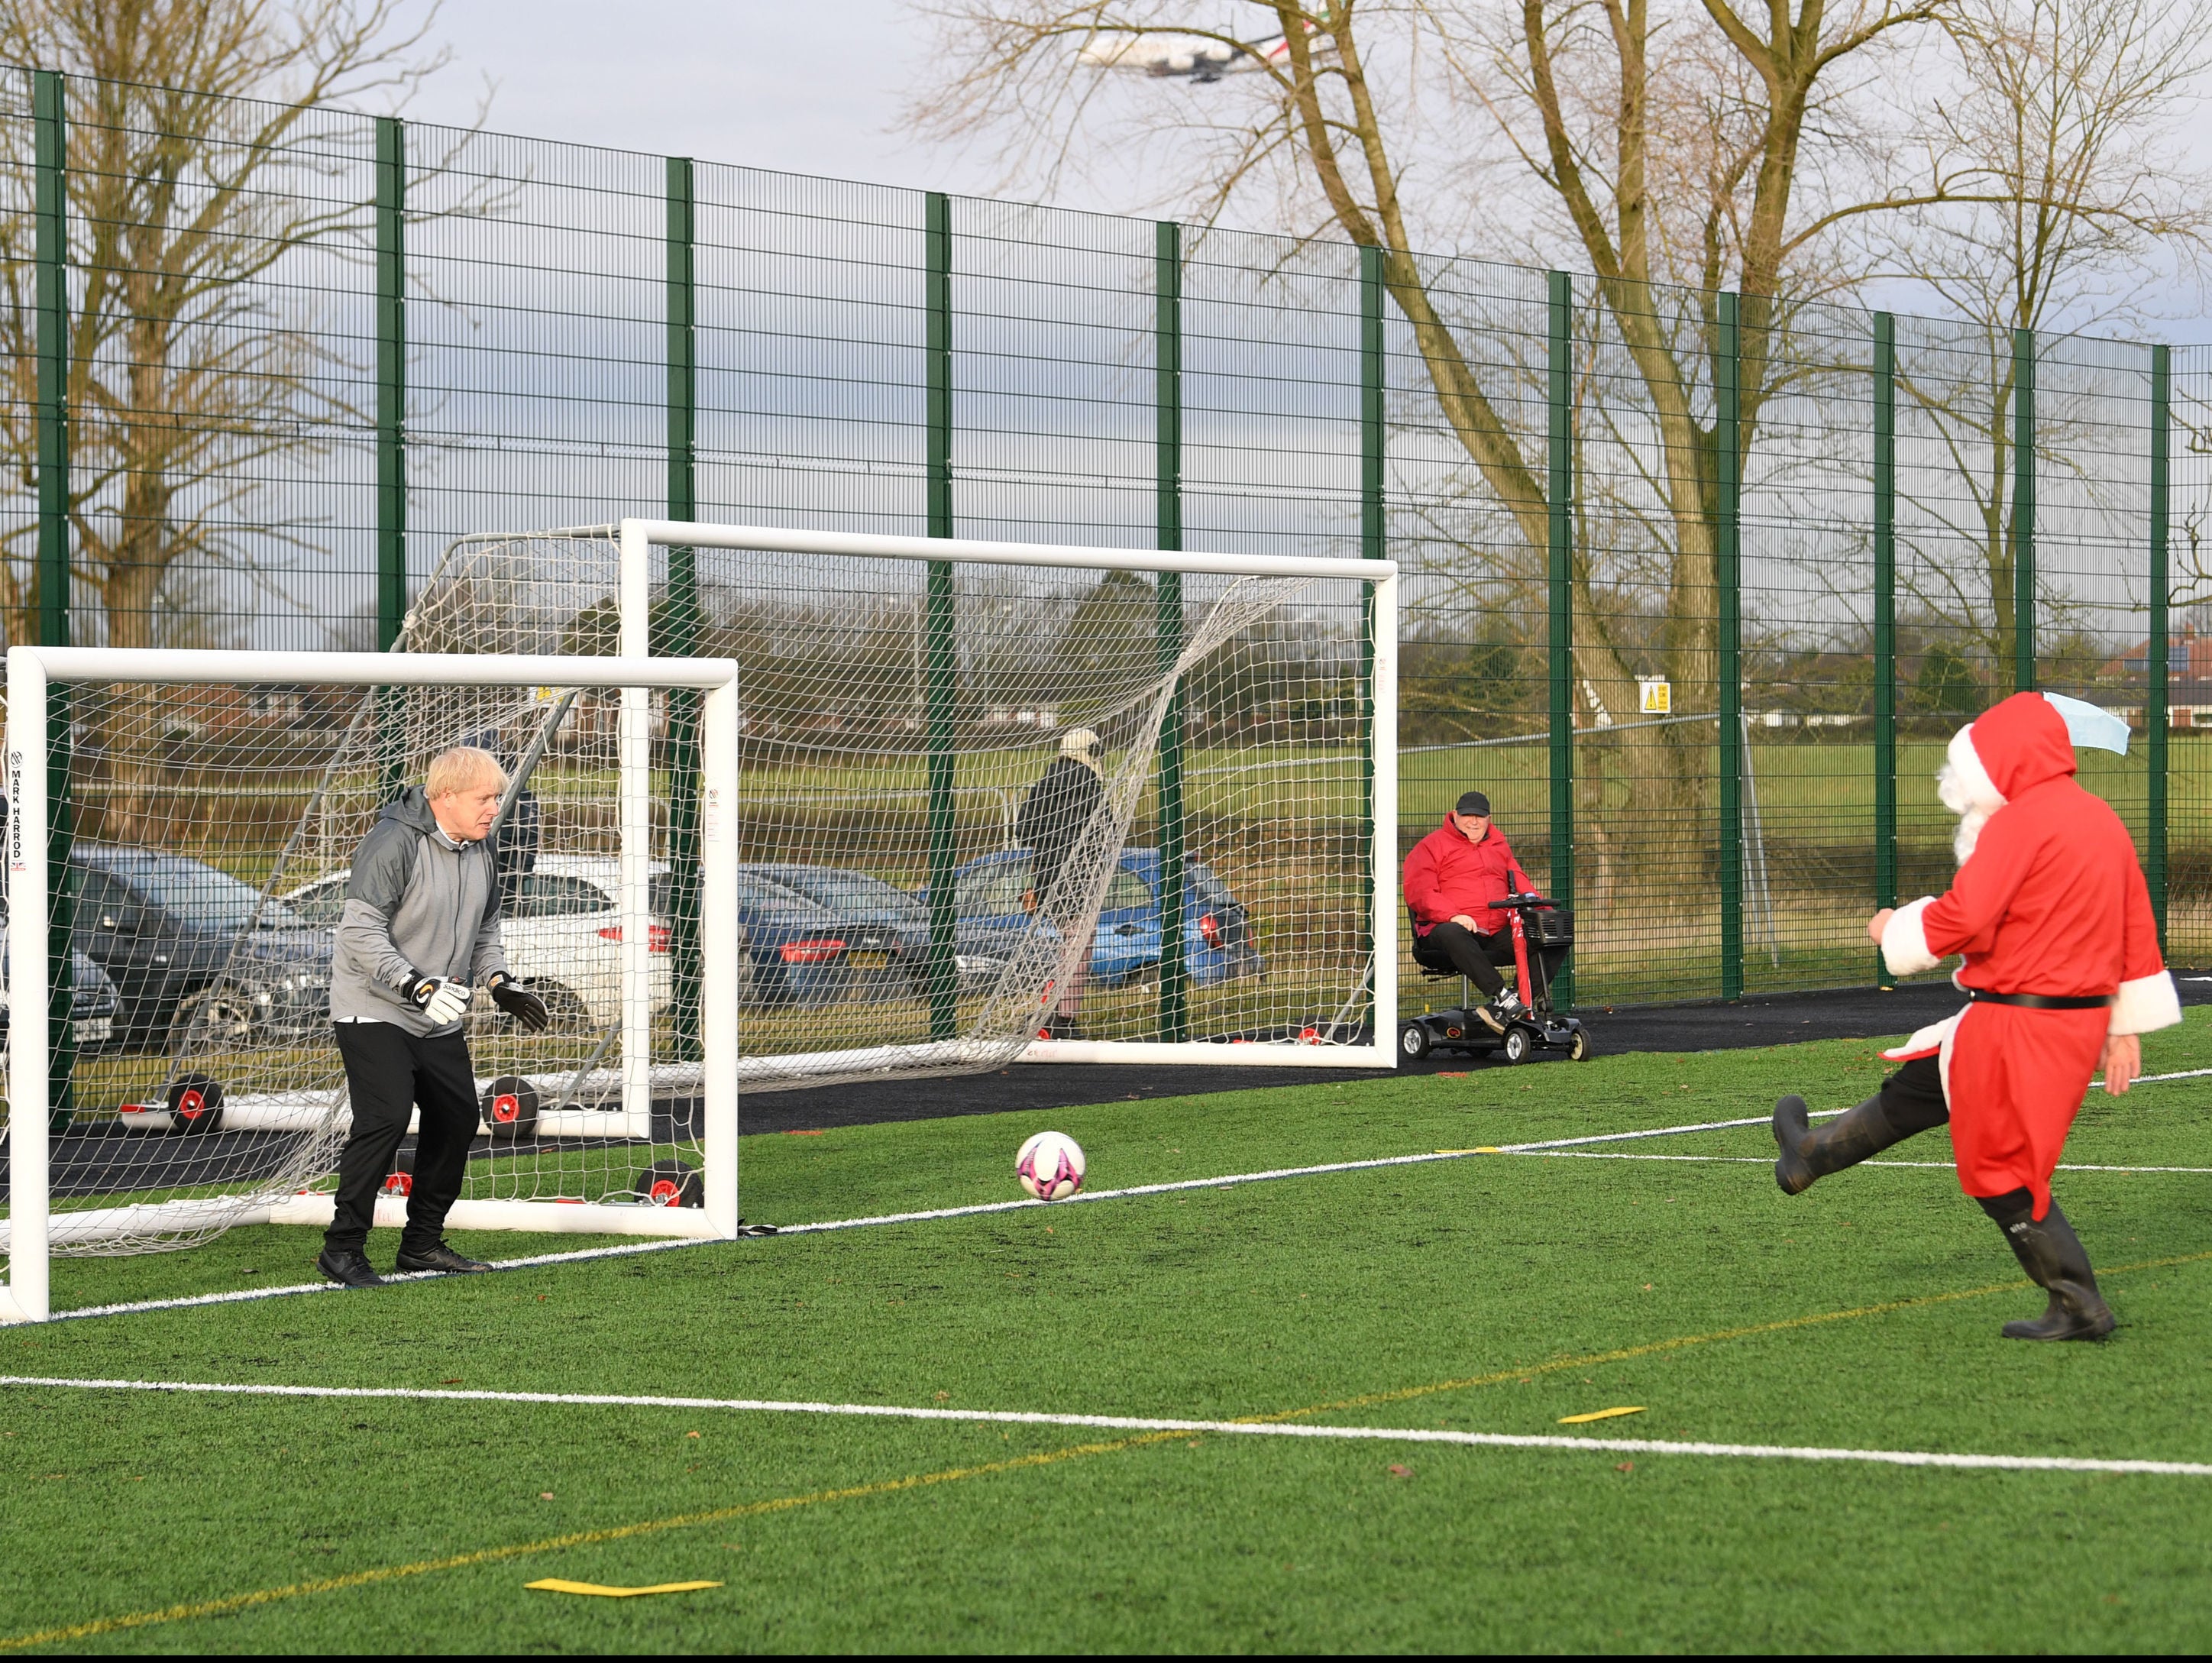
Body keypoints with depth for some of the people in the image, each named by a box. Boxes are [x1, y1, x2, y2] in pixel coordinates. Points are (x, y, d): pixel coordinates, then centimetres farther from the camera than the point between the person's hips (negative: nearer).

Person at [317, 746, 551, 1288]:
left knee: (458, 1117, 8)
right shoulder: (394, 842, -20)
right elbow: (362, 931, -23)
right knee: (386, 1117, -19)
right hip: (374, 1010, -9)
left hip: (439, 1020, 9)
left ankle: (423, 1243, 21)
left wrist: (499, 982, 1)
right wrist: (416, 987, -30)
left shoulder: (480, 853, 7)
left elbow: (484, 929, 20)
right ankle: (342, 1248, -12)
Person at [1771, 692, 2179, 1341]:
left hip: (2021, 1029, -9)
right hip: (2083, 1014, 9)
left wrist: (1895, 930, -2)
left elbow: (1960, 920, -22)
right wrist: (2125, 1025, 21)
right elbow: (2137, 927, 15)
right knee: (1917, 1088, 22)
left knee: (2005, 1173, 5)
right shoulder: (2100, 818, 10)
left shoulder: (2019, 824, -17)